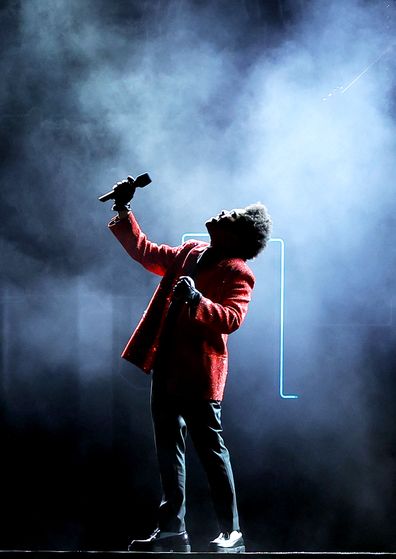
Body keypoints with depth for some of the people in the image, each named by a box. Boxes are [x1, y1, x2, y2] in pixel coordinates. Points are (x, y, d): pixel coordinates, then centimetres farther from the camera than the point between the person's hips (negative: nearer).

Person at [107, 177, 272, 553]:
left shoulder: (237, 273, -8)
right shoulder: (190, 253, 15)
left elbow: (231, 318, -22)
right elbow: (145, 252, 26)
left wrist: (197, 300, -37)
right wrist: (123, 212, 20)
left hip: (198, 372, -8)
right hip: (166, 367, 8)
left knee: (210, 448, -3)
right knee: (168, 450, 10)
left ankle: (231, 533, 6)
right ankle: (172, 531, 18)